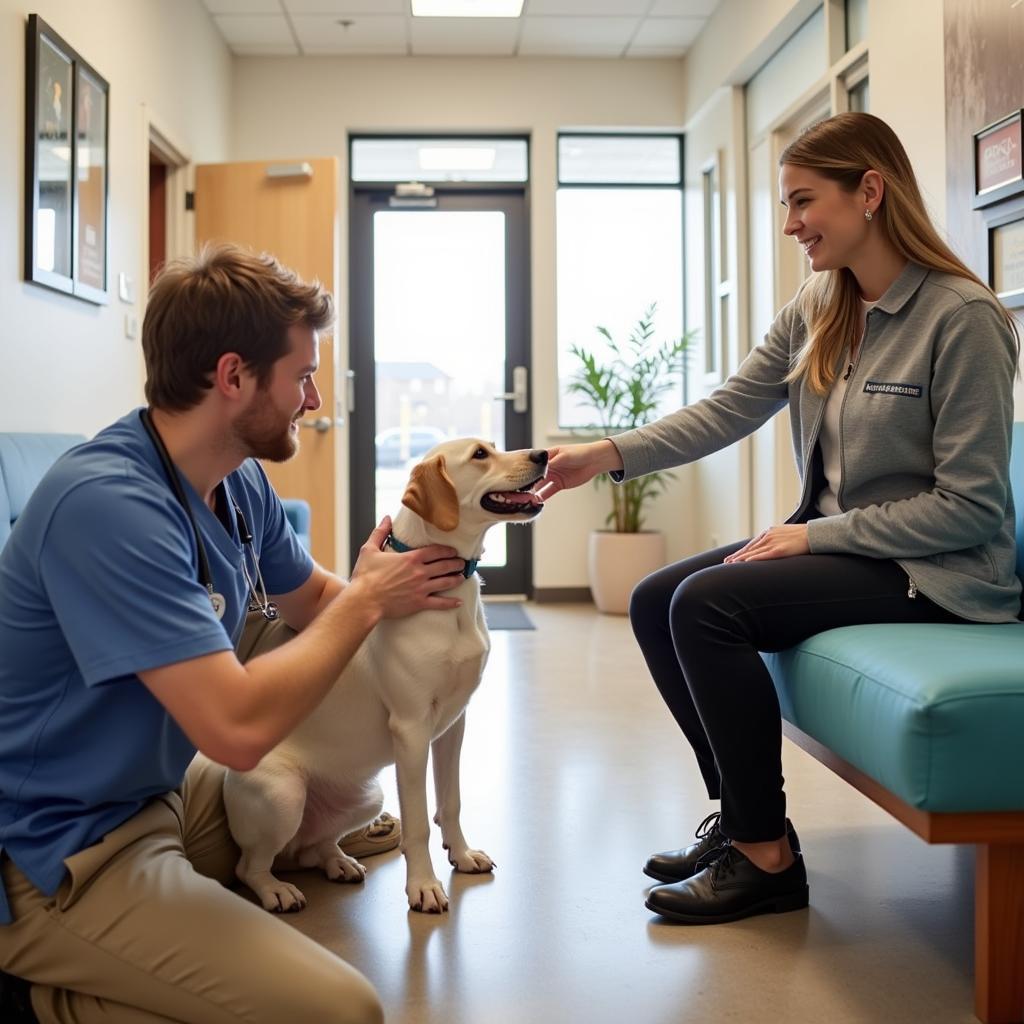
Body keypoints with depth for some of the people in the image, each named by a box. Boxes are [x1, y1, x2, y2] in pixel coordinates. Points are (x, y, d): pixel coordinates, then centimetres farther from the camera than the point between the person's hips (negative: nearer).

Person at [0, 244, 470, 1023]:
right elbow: (239, 728, -32)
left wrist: (402, 579, -2)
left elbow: (314, 601, 16)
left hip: (164, 790, 10)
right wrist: (368, 600, -18)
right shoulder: (107, 503, -28)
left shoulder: (242, 481, 0)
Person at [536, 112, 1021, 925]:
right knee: (654, 602, -3)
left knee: (707, 605, -23)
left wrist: (817, 534, -19)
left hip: (934, 572, -8)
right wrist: (607, 455, -12)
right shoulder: (816, 309, 6)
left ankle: (767, 858, -9)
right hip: (833, 541, 8)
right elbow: (727, 410, 0)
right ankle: (741, 817, 8)